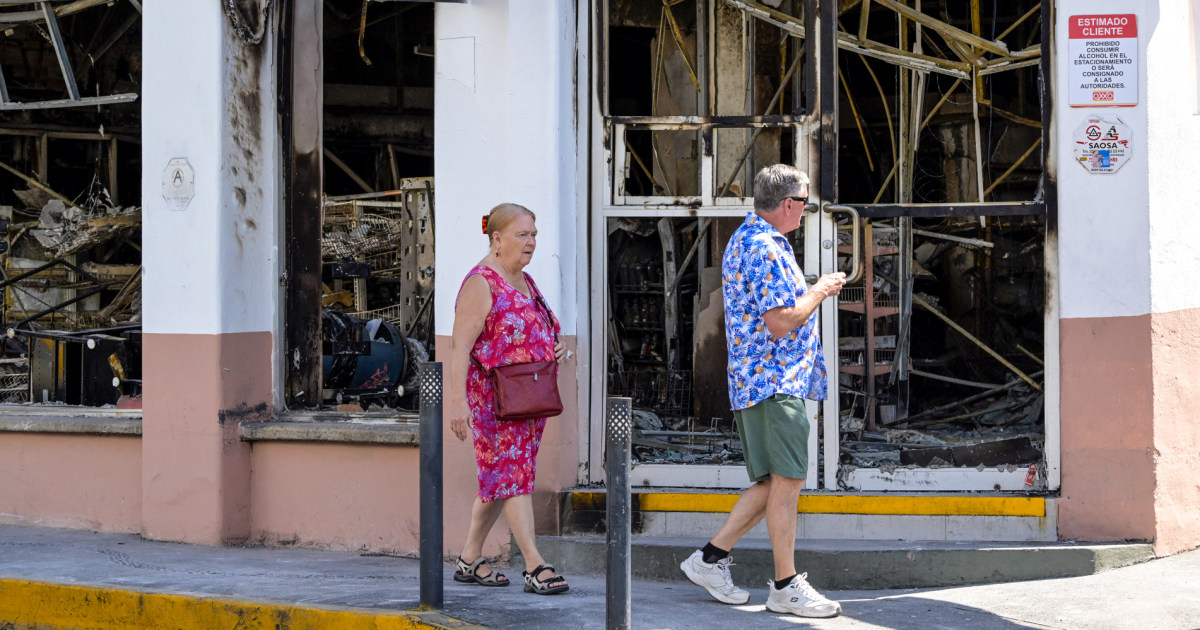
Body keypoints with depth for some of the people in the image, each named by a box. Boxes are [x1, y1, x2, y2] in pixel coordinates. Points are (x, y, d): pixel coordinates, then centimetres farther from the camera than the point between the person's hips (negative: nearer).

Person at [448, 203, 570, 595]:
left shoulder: (525, 282, 16)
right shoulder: (481, 283, -11)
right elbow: (460, 345, -18)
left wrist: (555, 349, 6)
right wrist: (459, 401, -26)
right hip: (493, 397, -9)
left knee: (500, 479, 11)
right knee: (512, 473, -11)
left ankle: (469, 561, 20)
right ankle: (535, 567, -15)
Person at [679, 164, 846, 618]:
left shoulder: (744, 239, 19)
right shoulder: (765, 249, -16)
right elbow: (780, 322, -21)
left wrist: (812, 291, 23)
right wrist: (820, 292, -7)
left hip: (754, 378, 11)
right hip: (776, 380, -11)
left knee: (774, 482, 13)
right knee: (787, 480, -7)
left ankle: (710, 558, 15)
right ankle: (786, 587, -3)